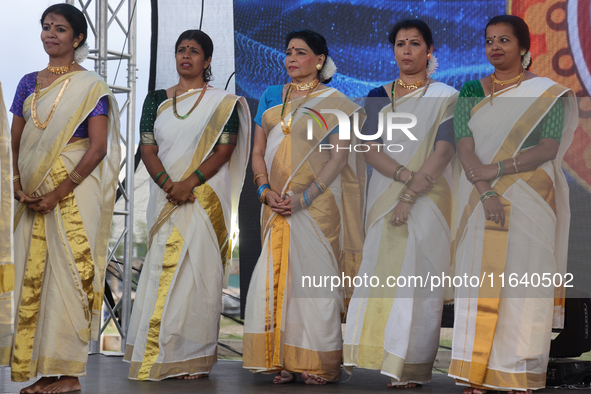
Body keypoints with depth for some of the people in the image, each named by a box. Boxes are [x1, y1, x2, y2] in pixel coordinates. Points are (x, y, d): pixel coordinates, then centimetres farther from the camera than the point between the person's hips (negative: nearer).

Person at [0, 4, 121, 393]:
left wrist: (59, 192, -15)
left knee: (69, 271, -6)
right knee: (33, 273, 4)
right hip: (33, 195, 6)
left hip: (75, 189, -5)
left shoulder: (90, 85, -2)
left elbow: (98, 147, -10)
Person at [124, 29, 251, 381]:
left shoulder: (223, 102, 3)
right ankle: (159, 356, 8)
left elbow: (224, 150, -5)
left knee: (199, 269, -4)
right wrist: (168, 184, -12)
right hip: (165, 198, 3)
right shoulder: (157, 100, 12)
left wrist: (189, 183, -17)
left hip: (206, 197, -3)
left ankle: (195, 358, 3)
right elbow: (148, 148, 5)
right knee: (164, 269, 1)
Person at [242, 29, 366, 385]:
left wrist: (304, 197, -16)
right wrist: (266, 190, -5)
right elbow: (258, 151, 13)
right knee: (276, 277, 2)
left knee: (315, 276, -4)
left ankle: (321, 362, 5)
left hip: (316, 204, -4)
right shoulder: (272, 97, 14)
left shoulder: (335, 102, 0)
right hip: (277, 205, 5)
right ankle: (285, 360, 10)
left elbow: (339, 156, -8)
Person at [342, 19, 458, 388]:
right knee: (381, 272, -3)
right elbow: (371, 150, 1)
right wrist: (407, 175, -16)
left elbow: (444, 150, -9)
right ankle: (374, 356, 3)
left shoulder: (446, 97, 3)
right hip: (384, 196, 3)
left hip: (427, 201, -2)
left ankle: (412, 367, -1)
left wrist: (410, 195, -18)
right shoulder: (379, 96, 12)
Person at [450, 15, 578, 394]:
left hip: (529, 202, -2)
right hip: (480, 202, 2)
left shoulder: (547, 93, 3)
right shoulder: (472, 91, 9)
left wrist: (496, 169, -18)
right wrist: (485, 193, -17)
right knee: (480, 282, 1)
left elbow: (548, 149, -8)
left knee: (522, 282, -2)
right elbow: (465, 146, -3)